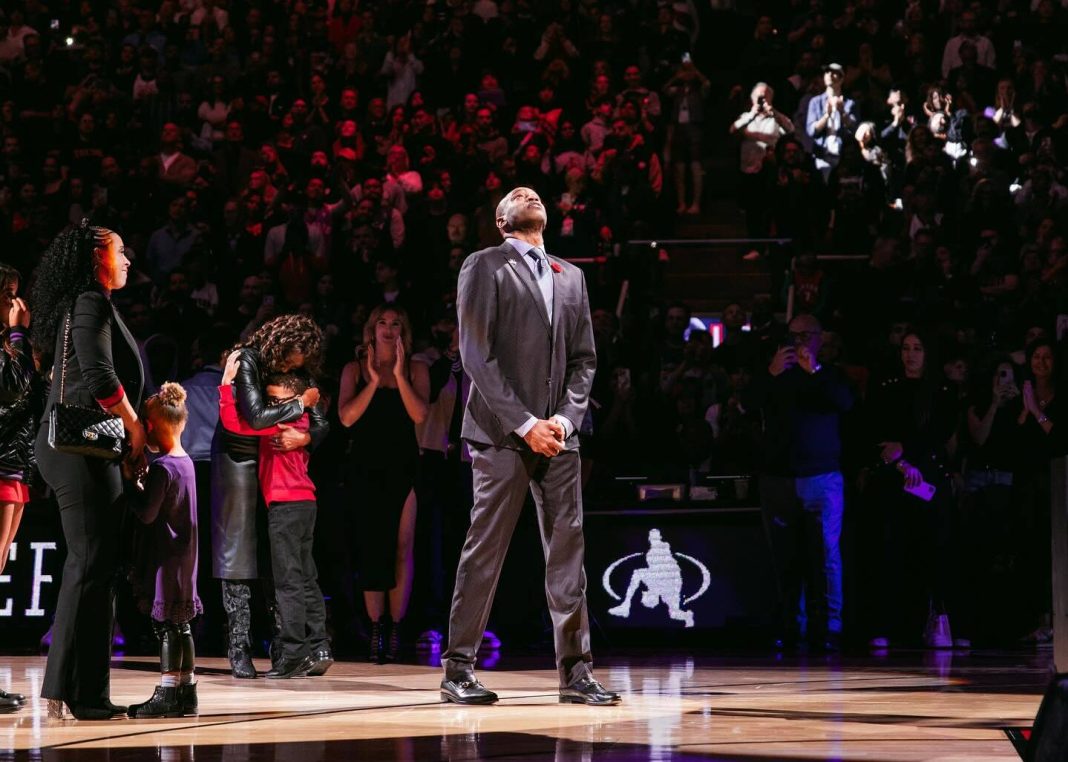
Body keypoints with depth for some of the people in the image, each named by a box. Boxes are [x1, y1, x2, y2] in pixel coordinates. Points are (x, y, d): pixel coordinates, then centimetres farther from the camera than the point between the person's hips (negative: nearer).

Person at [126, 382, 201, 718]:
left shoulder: (162, 468, -17)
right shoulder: (186, 462, 11)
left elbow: (146, 514, -19)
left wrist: (133, 486, -6)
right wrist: (145, 482, 4)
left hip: (166, 558, -9)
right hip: (184, 555, 9)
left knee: (167, 624, -6)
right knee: (179, 624, 12)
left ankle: (168, 692, -5)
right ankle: (186, 691, 15)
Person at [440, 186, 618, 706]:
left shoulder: (570, 277, 19)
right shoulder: (484, 267, 1)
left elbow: (584, 358, 16)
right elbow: (476, 356, -7)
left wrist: (566, 416, -3)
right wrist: (525, 424, -13)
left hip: (557, 434, 5)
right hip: (502, 434, -5)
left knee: (567, 550, 2)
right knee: (485, 550, -4)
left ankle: (575, 670, 4)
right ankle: (459, 669, 1)